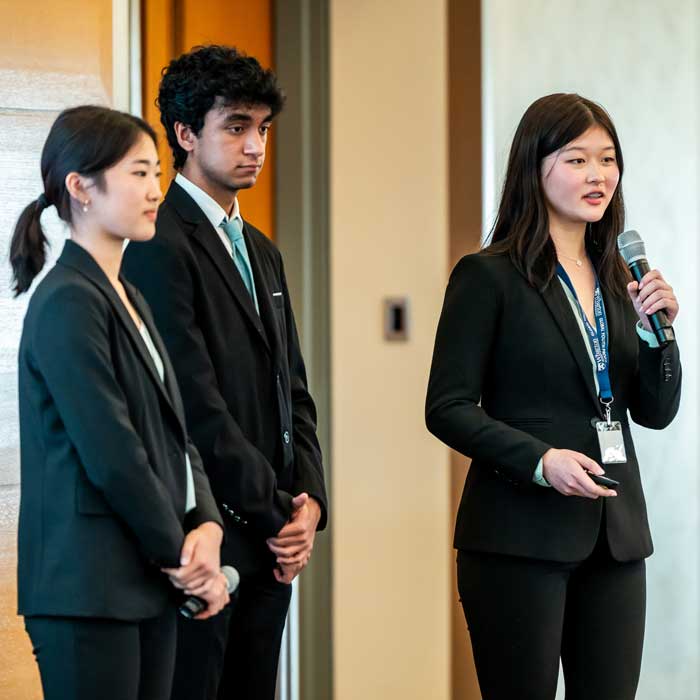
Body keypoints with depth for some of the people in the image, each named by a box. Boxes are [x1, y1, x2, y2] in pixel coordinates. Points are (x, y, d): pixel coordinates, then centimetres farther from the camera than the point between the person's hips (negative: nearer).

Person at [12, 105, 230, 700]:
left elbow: (174, 431, 15)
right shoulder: (68, 303, -13)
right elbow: (110, 454, -17)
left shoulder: (127, 298, 16)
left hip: (147, 584, 9)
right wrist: (179, 552, -8)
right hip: (89, 588, -9)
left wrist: (207, 523, -2)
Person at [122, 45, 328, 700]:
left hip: (271, 544, 8)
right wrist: (275, 515, -11)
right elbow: (196, 405, -16)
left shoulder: (261, 251, 19)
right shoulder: (160, 247, -10)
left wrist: (310, 499, 3)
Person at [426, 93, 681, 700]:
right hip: (520, 535, -6)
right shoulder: (488, 276, -5)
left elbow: (656, 413, 12)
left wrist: (656, 328, -4)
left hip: (616, 535, 6)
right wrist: (540, 460, -20)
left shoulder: (618, 279, 13)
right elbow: (447, 409, -8)